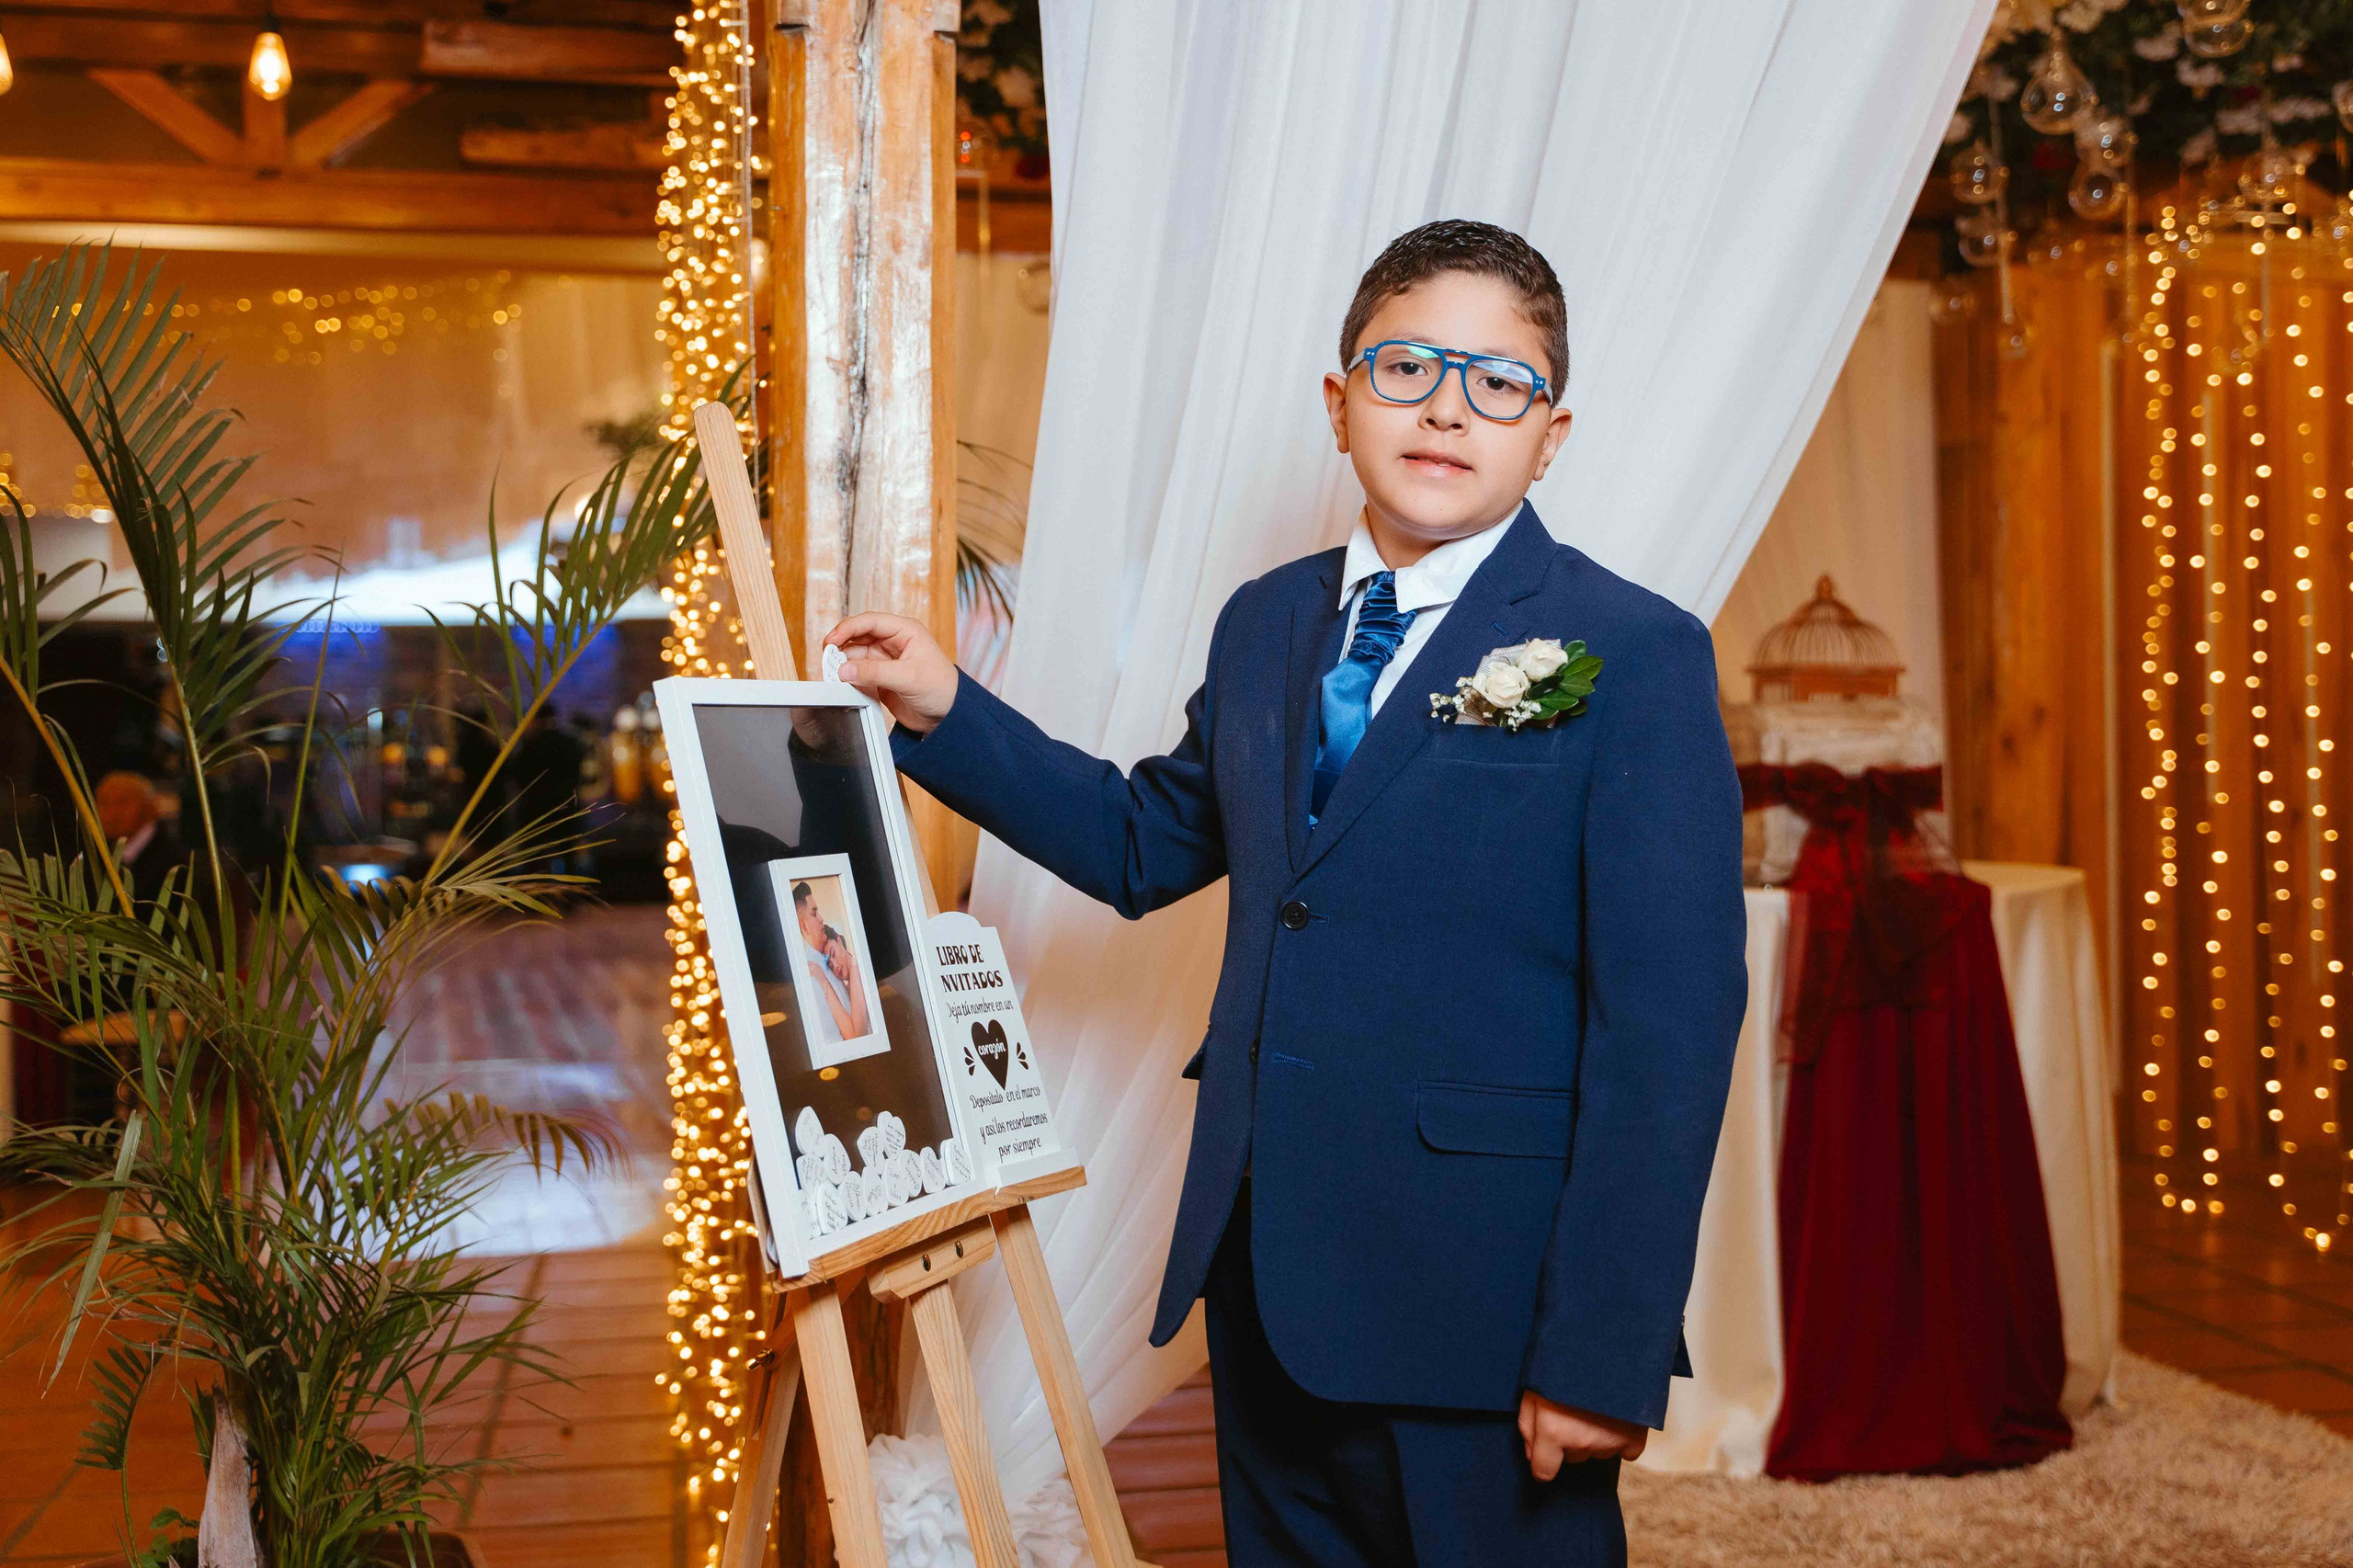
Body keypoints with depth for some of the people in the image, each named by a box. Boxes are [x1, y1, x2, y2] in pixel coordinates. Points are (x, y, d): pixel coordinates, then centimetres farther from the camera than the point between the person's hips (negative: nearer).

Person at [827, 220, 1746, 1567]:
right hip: (1264, 1278, 6)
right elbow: (1149, 843, 23)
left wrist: (1604, 1352, -17)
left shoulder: (1638, 658, -9)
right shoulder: (1266, 627, 10)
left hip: (1486, 1306, -6)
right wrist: (946, 710, 13)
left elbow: (1668, 1029, -14)